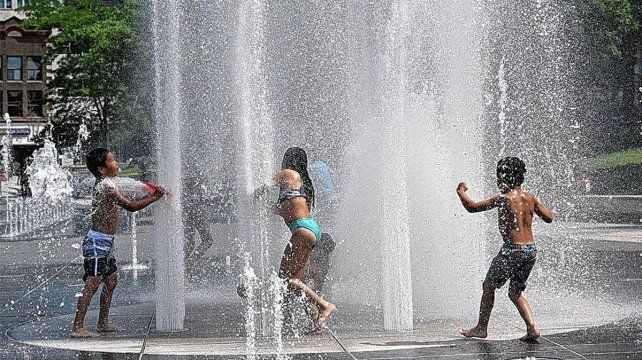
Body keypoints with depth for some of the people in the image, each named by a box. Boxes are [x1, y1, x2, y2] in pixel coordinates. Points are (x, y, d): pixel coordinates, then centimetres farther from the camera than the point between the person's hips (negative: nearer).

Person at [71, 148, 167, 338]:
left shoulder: (104, 186, 14)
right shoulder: (105, 187, -17)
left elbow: (128, 203, 20)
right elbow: (131, 206, -19)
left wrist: (152, 195, 12)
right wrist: (155, 197, -10)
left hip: (104, 243, 10)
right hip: (97, 243, -10)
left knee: (111, 280, 16)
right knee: (92, 284, -10)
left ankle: (103, 323, 25)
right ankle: (77, 327, -9)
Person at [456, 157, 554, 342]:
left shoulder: (503, 199, -10)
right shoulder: (531, 198, 6)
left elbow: (472, 207, -8)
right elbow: (549, 218, 15)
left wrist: (461, 191, 9)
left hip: (512, 250, -6)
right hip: (531, 250, 6)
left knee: (489, 286, 12)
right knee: (516, 292, 19)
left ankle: (481, 328, 16)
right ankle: (532, 328, 4)